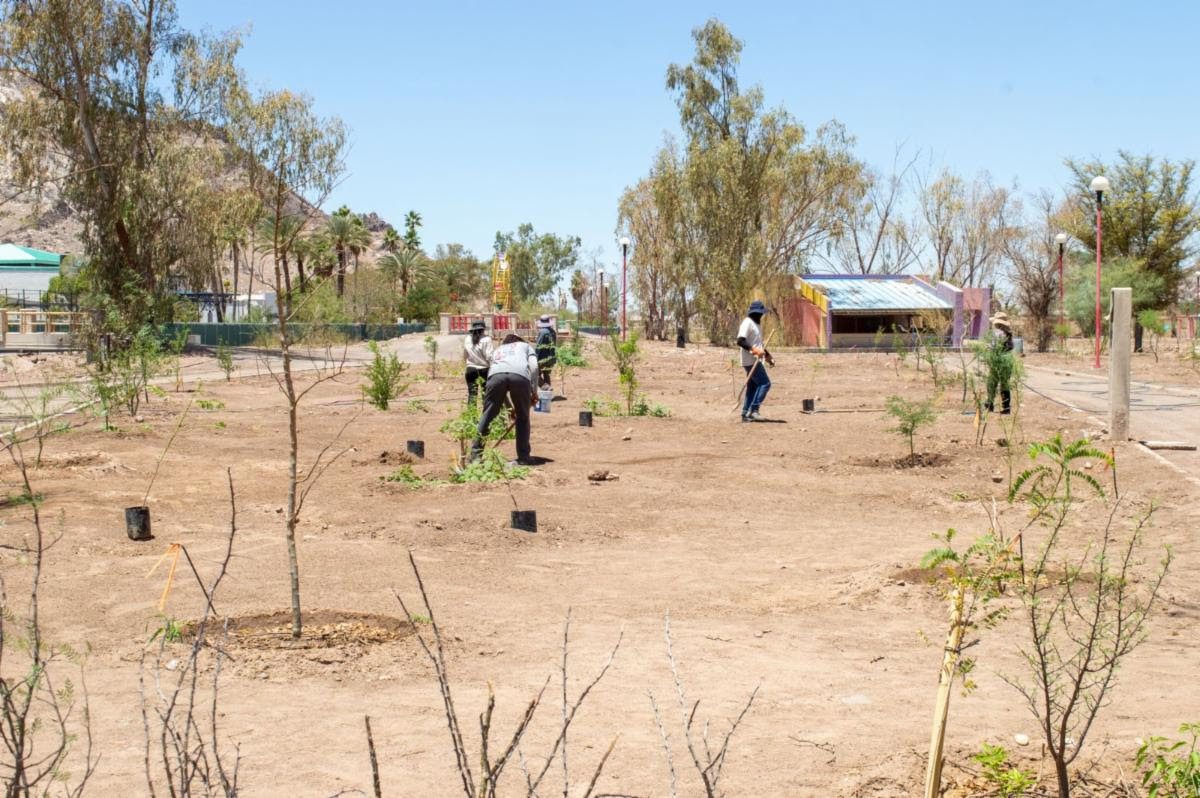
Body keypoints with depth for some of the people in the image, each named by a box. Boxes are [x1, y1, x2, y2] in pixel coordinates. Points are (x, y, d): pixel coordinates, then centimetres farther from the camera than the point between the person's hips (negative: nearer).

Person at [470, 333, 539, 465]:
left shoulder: (497, 350, 43)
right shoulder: (525, 345, 37)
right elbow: (534, 366, 16)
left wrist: (510, 406, 43)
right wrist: (534, 391, 20)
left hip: (495, 375, 2)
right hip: (520, 375, -2)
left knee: (487, 416, 9)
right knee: (523, 418, 13)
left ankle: (475, 454, 8)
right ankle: (523, 457, 15)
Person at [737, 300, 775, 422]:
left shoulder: (757, 324, 17)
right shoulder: (747, 323, -14)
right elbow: (740, 341, -24)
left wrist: (767, 355, 24)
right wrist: (754, 350, -31)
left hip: (756, 360, 10)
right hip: (751, 361, -10)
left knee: (753, 387, 11)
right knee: (765, 383, -13)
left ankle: (746, 413, 13)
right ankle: (753, 410, -13)